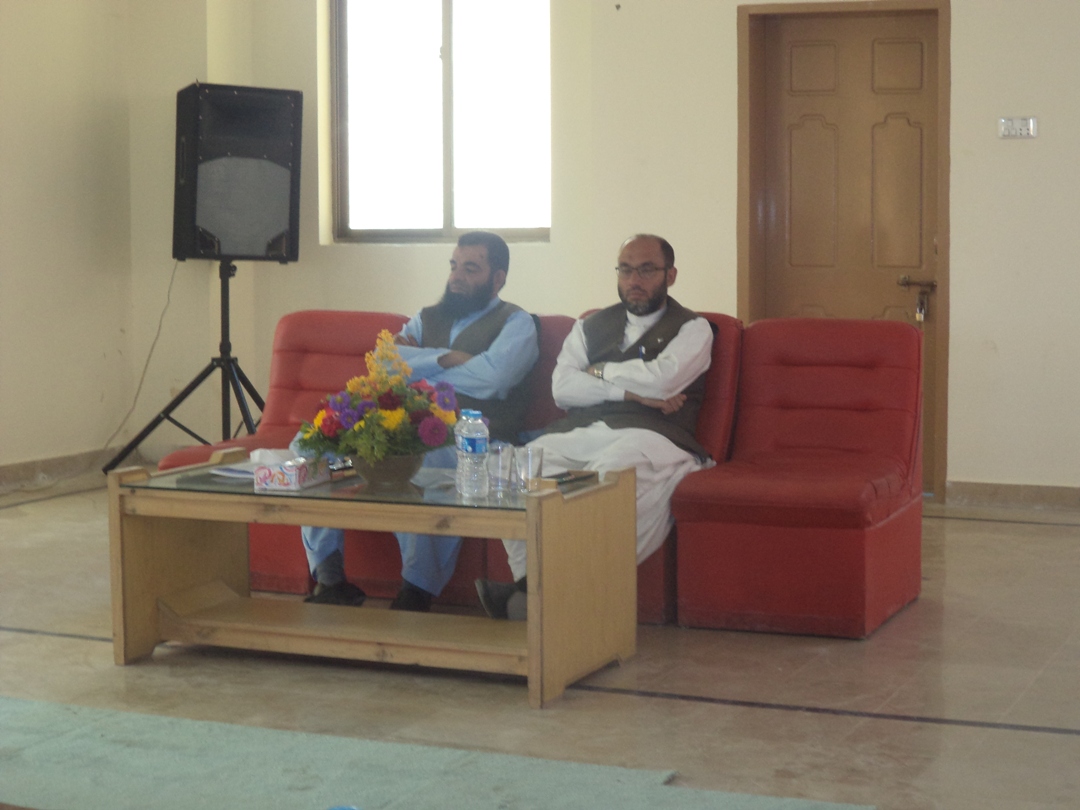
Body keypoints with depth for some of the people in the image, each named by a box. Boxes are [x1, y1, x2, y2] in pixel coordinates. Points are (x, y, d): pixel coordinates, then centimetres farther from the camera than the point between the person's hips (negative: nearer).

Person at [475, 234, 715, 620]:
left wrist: (600, 372, 8)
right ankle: (531, 584, -31)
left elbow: (662, 379, -6)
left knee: (611, 469, -40)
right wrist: (629, 391, -3)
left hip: (648, 436, -4)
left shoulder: (693, 328, 15)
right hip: (579, 434, 4)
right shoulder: (590, 327, 26)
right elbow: (562, 388, 9)